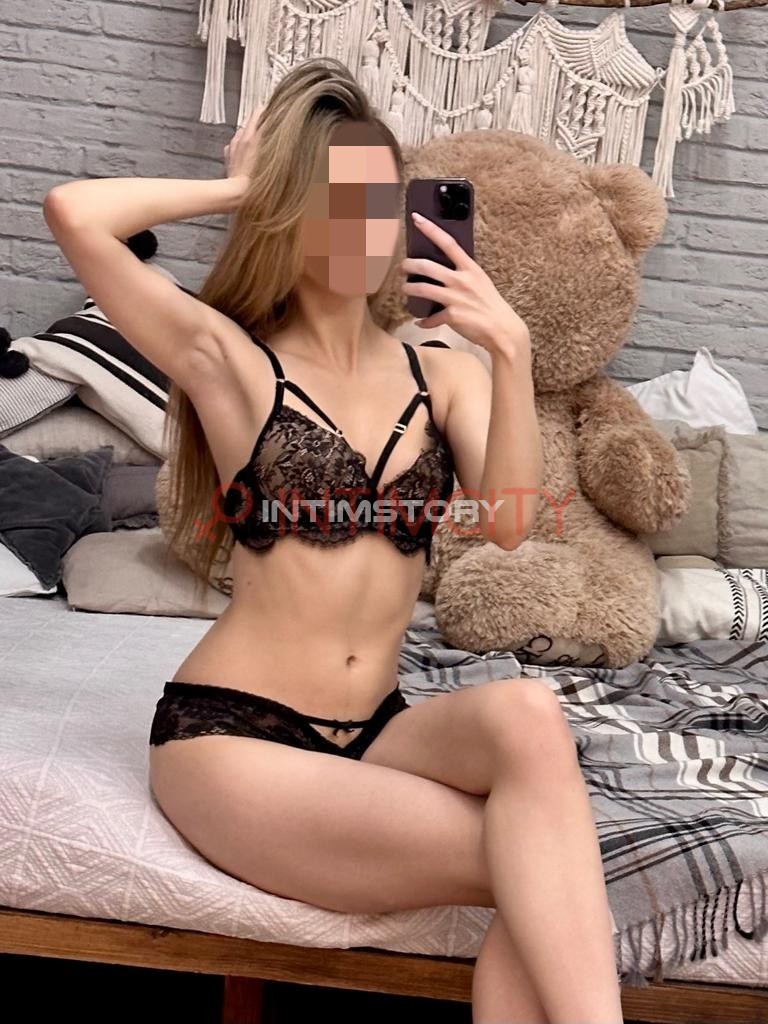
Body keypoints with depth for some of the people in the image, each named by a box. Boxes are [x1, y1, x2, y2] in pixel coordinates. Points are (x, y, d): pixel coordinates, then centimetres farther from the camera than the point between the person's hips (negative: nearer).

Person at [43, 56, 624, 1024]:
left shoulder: (443, 371, 8)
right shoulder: (229, 359, -4)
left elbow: (507, 522, -8)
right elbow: (73, 212, -17)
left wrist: (511, 350, -19)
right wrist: (241, 187, -3)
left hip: (374, 731, 4)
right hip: (229, 733, -4)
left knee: (525, 713, -29)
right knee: (548, 875, -23)